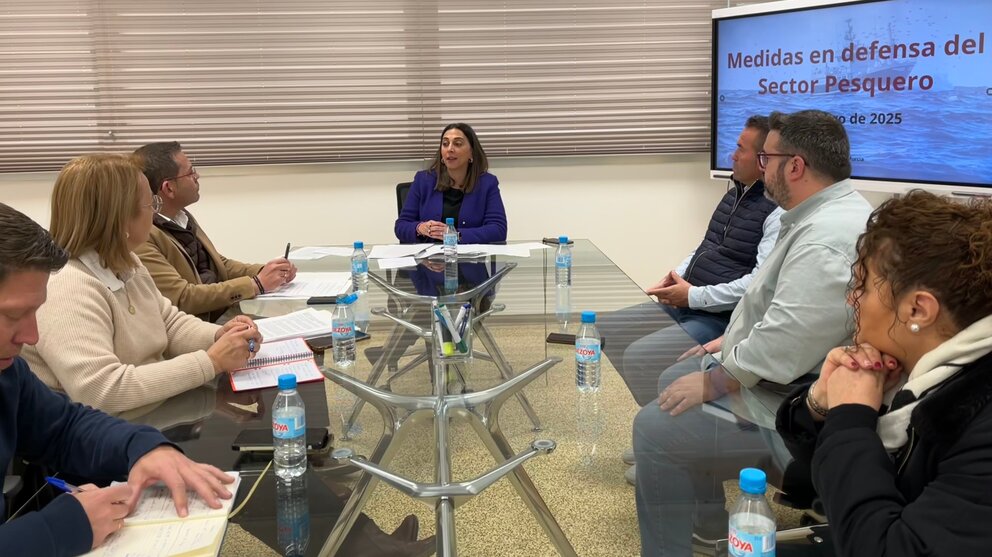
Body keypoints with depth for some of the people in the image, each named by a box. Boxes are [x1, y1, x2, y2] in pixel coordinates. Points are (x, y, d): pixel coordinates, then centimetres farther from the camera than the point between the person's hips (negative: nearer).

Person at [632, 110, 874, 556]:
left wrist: (712, 383, -19)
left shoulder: (825, 238, -28)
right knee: (674, 380, 20)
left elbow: (784, 345, -32)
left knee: (655, 427, -10)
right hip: (786, 382, 11)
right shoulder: (828, 215, 7)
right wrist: (729, 341, 14)